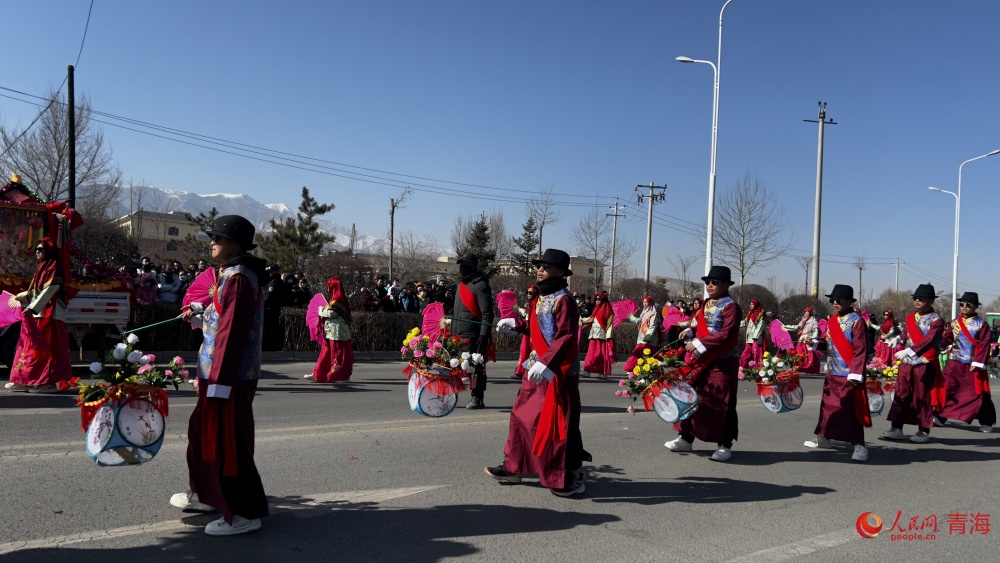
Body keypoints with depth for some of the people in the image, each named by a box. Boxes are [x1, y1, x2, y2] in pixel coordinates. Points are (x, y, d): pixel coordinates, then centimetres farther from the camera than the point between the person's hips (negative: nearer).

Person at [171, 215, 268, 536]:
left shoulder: (238, 279, -18)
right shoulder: (231, 274, 15)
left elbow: (233, 332, -23)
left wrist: (219, 381, -24)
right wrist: (200, 315, 12)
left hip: (231, 376, -11)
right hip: (221, 372, 11)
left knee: (228, 442, -4)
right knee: (203, 433, 22)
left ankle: (246, 513, 6)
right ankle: (206, 495, 38)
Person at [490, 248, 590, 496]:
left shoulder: (564, 301, -15)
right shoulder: (540, 299, 13)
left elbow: (566, 338, -24)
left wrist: (546, 363, -32)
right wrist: (515, 324, 14)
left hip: (558, 372, -9)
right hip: (538, 368, 10)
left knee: (560, 424, -3)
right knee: (523, 416, 14)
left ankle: (572, 477, 9)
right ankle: (514, 467, 26)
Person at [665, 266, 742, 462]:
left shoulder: (731, 307, -12)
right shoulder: (706, 304, 12)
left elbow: (726, 334, -21)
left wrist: (700, 343, -23)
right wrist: (690, 331, 0)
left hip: (723, 363, -8)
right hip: (701, 361, 8)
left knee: (722, 404, -1)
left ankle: (725, 445, 10)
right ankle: (686, 438, 21)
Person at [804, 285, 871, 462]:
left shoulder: (857, 321, -11)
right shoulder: (832, 320, 11)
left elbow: (861, 350, -15)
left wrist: (855, 374, -20)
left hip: (849, 374, -7)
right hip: (832, 373, 7)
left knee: (851, 409, -5)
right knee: (828, 405, 16)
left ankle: (859, 445, 1)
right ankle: (824, 437, 28)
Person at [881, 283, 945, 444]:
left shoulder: (936, 321, -10)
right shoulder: (910, 317, 10)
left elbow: (928, 341, -23)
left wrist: (908, 351, -34)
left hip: (925, 364, -6)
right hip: (906, 363, 6)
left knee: (922, 397, 2)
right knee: (901, 395, 6)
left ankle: (924, 431, 12)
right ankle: (896, 429, 10)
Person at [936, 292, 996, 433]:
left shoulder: (981, 324, -4)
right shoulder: (955, 323, 8)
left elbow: (984, 346, -9)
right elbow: (947, 339, 5)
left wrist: (978, 362, -17)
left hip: (972, 365, -3)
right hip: (954, 363, 3)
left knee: (978, 393, 2)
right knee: (948, 389, 2)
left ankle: (987, 422, 16)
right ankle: (940, 417, 8)